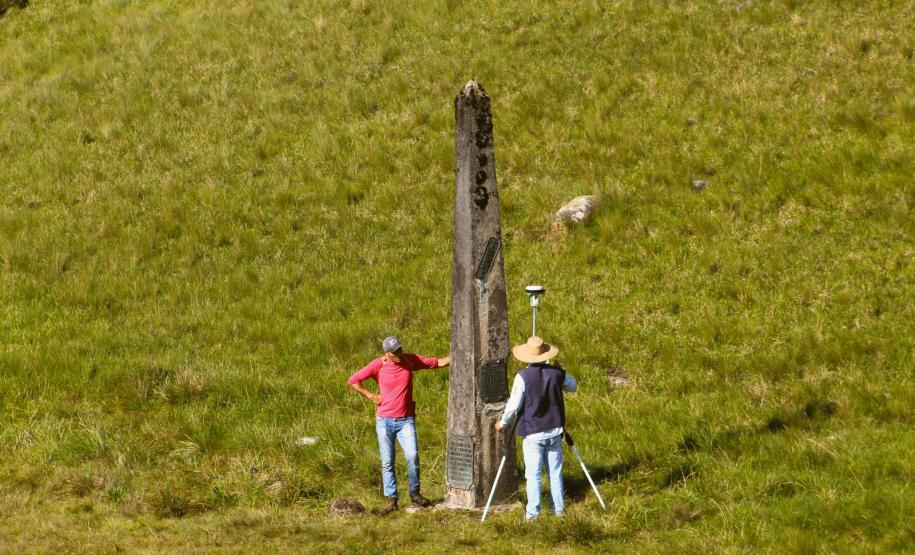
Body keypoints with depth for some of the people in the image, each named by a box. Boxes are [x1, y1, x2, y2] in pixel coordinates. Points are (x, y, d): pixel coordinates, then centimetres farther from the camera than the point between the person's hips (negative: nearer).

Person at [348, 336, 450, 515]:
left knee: (412, 455, -14)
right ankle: (391, 499, 6)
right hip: (384, 420, 0)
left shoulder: (410, 360, -1)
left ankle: (415, 493, 3)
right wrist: (372, 396, -4)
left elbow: (438, 363, 2)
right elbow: (353, 381, -1)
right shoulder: (378, 365, -6)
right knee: (387, 461, 0)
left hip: (406, 420, 1)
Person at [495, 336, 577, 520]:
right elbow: (573, 386, 15)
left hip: (532, 433, -3)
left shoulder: (523, 376, -15)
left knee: (533, 474, 0)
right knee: (555, 472, 12)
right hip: (554, 430, 3)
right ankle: (558, 509, 17)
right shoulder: (557, 373, -4)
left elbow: (514, 405, -13)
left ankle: (532, 513, -1)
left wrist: (503, 423, 3)